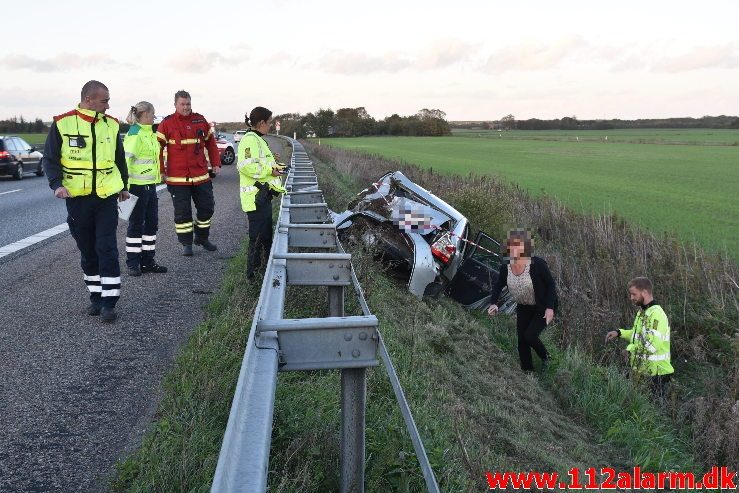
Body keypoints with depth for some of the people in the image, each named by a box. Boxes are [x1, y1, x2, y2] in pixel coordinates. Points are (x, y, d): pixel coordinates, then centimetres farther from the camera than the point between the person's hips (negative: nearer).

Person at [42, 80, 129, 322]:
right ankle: (96, 296, 22)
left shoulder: (111, 124, 4)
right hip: (77, 198, 0)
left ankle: (109, 301, -1)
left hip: (107, 196, 1)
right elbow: (50, 158, -1)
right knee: (87, 250, 9)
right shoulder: (62, 123, -4)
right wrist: (57, 184, -16)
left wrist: (124, 185, 17)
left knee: (107, 248, -5)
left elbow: (119, 158, 15)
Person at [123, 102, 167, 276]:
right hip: (138, 185, -9)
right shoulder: (134, 134, -14)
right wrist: (125, 186, -25)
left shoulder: (150, 134, 14)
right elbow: (125, 159, -20)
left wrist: (159, 176, 25)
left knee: (152, 223, 11)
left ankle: (147, 261, 19)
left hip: (150, 185, 9)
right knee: (136, 224, 0)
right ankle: (133, 264, 10)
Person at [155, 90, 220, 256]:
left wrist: (216, 164, 9)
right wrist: (161, 171, -7)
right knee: (182, 212, 4)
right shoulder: (167, 123, -4)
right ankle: (186, 244, 16)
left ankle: (202, 238, 30)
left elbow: (211, 143, 15)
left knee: (207, 207, 11)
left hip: (201, 175, 4)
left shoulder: (200, 120, 6)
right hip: (177, 178, -3)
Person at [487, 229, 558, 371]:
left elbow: (551, 284, -18)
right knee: (521, 339, 5)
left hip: (543, 308, -5)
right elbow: (498, 286, 1)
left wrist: (550, 307, -24)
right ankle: (527, 371, 23)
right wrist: (494, 303, -15)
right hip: (524, 308, 5)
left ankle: (545, 357, 17)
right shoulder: (506, 268, -14)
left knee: (530, 335, -15)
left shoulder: (537, 264, -28)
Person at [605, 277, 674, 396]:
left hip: (655, 373, -9)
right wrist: (619, 332, 7)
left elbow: (652, 346, -29)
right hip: (642, 370, 9)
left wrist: (630, 348, -14)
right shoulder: (642, 312, 10)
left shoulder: (656, 314, -21)